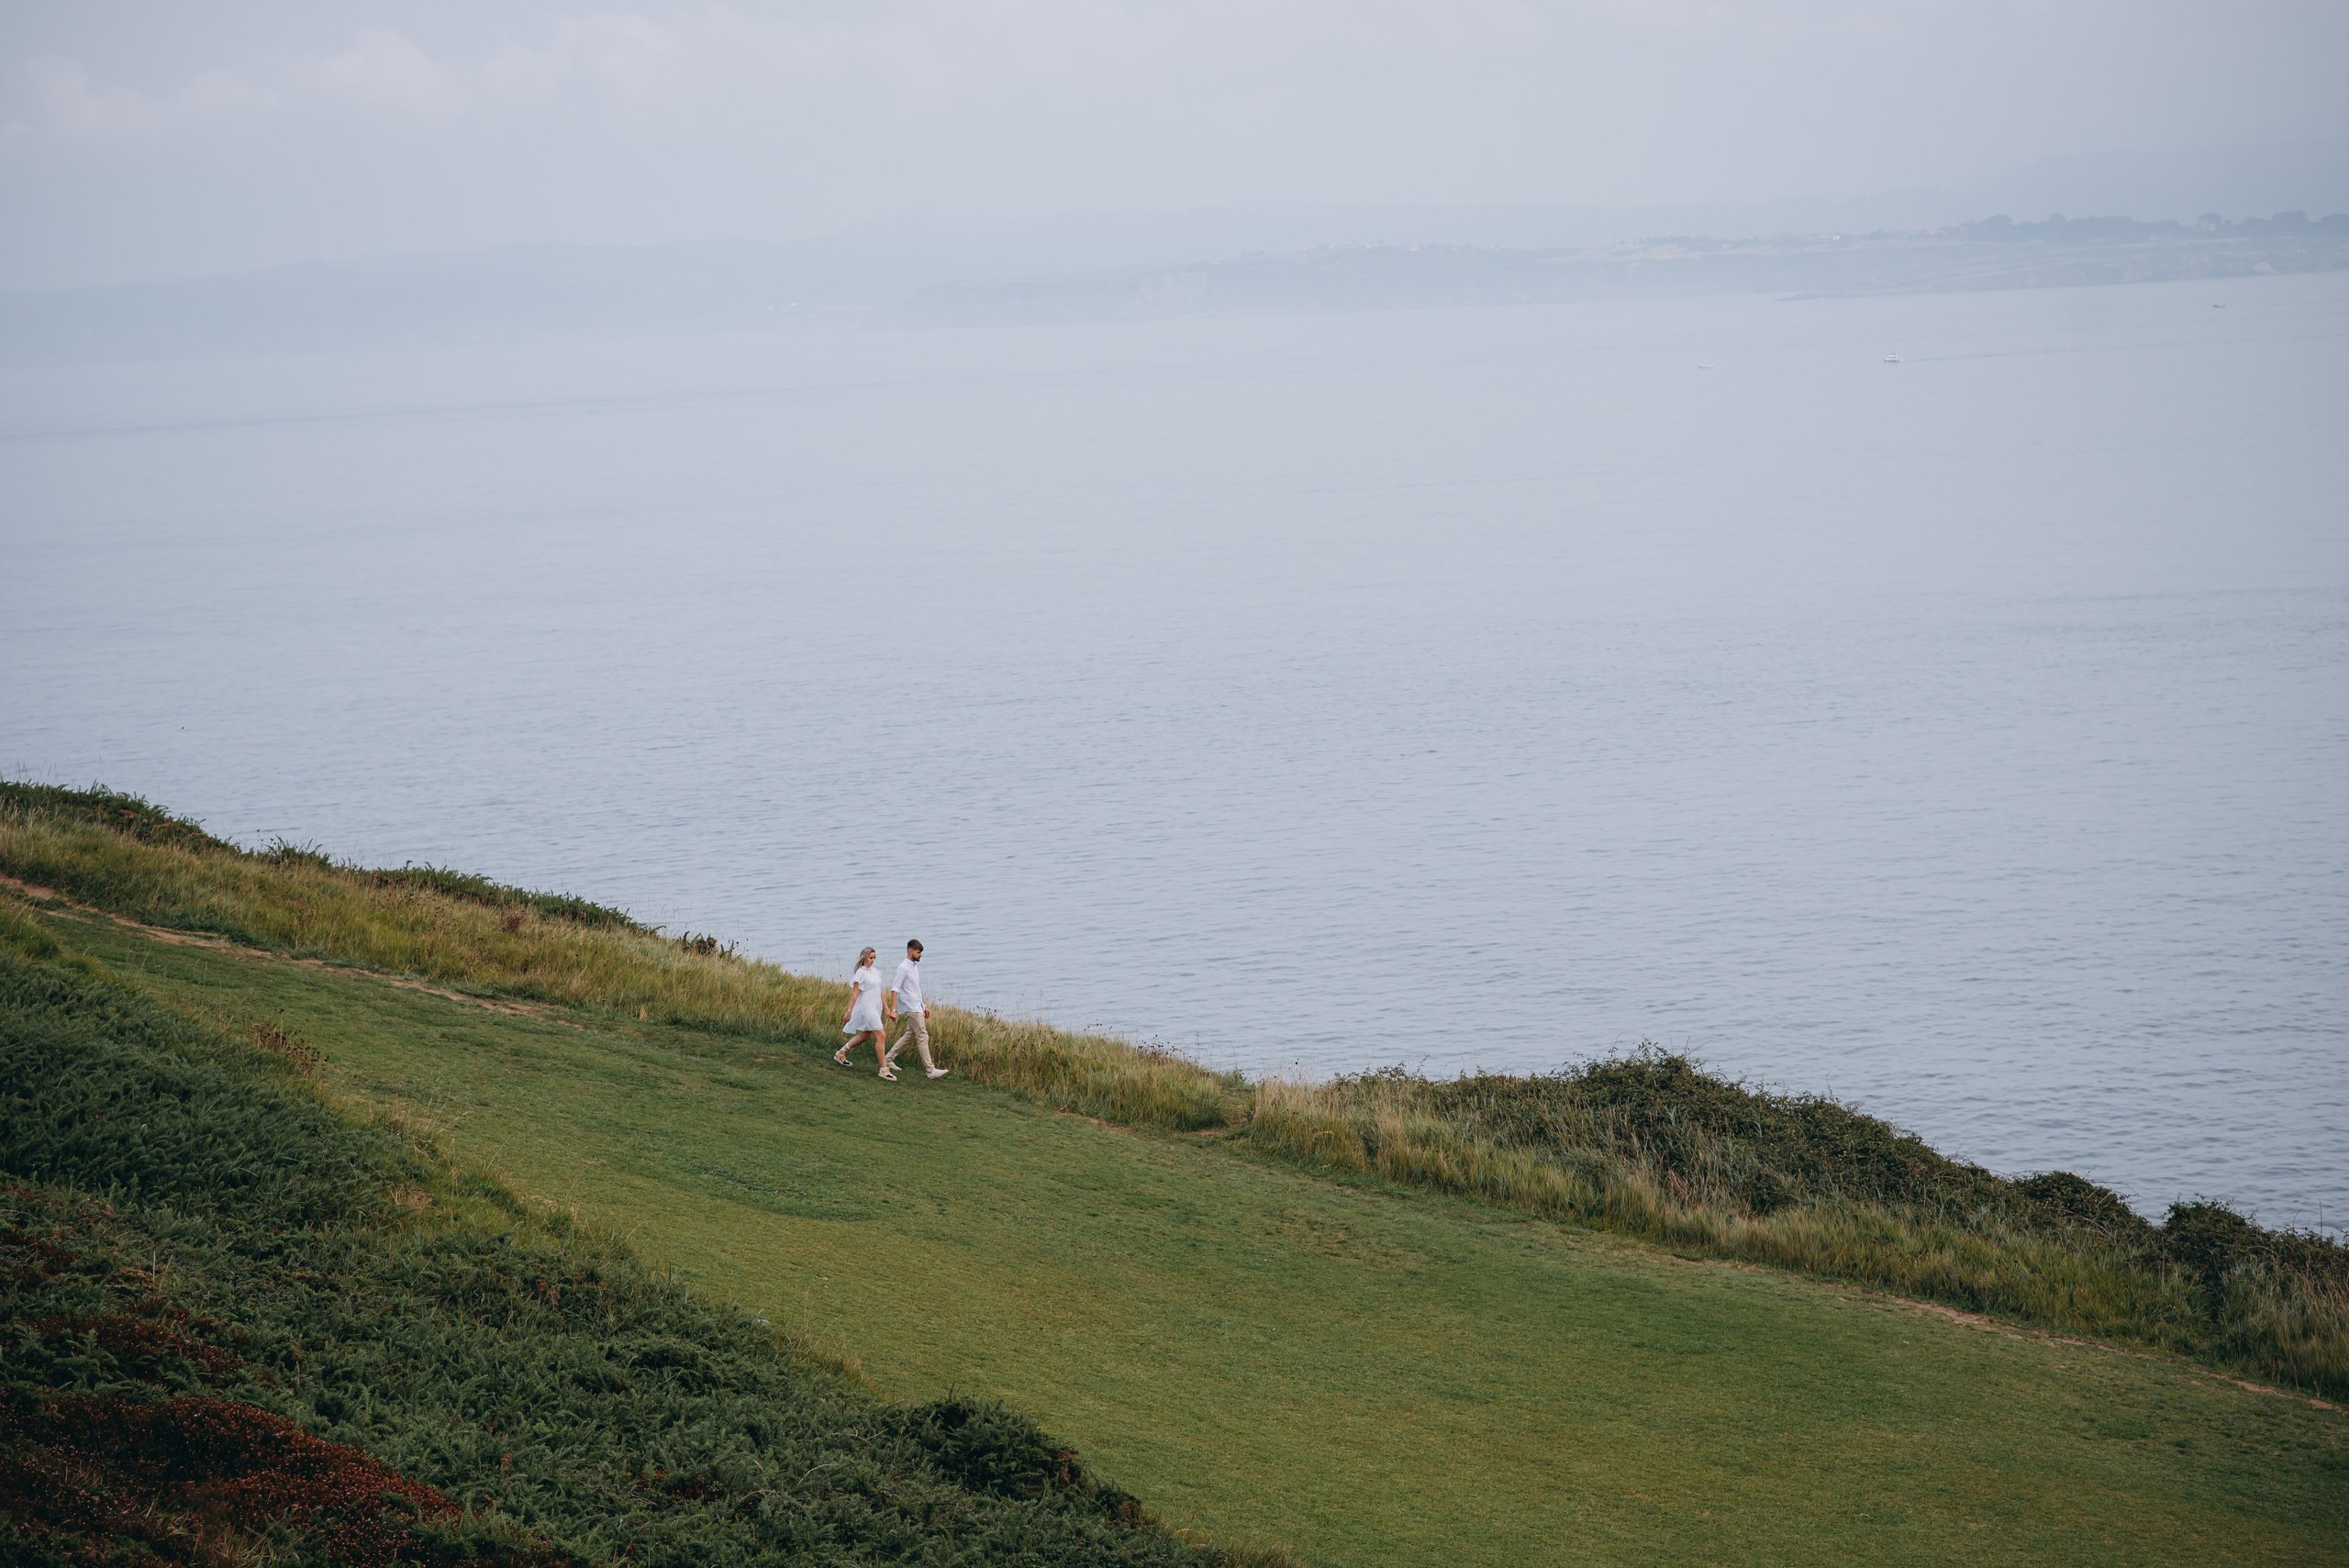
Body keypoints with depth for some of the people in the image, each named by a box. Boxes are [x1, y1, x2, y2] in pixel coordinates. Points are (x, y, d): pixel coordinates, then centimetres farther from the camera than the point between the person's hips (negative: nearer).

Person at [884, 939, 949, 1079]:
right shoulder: (903, 968, -14)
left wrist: (924, 1005, 24)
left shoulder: (915, 967, 14)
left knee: (910, 1035, 16)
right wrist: (893, 1010, -24)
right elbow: (895, 990, -18)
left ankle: (888, 1059, 26)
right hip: (912, 1008, -10)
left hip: (917, 1007, 10)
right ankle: (931, 1070, -10)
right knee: (923, 1037, -10)